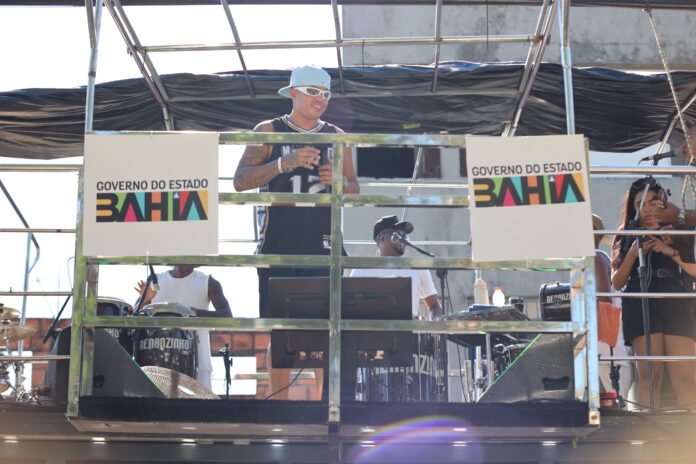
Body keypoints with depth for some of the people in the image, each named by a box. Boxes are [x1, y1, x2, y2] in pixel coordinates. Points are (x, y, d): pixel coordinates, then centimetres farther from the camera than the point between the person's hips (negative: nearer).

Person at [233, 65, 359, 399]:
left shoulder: (336, 137, 14)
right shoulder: (268, 131, 6)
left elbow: (354, 189, 18)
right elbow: (241, 181, -3)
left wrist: (338, 181, -6)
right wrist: (284, 163, -16)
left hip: (322, 246, 2)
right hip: (278, 245, -2)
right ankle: (279, 401, 6)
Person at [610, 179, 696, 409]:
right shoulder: (626, 239, 16)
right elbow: (617, 283, 9)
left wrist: (671, 253, -8)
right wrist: (632, 254, -4)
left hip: (676, 306, 0)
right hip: (641, 306, 0)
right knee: (649, 375, -9)